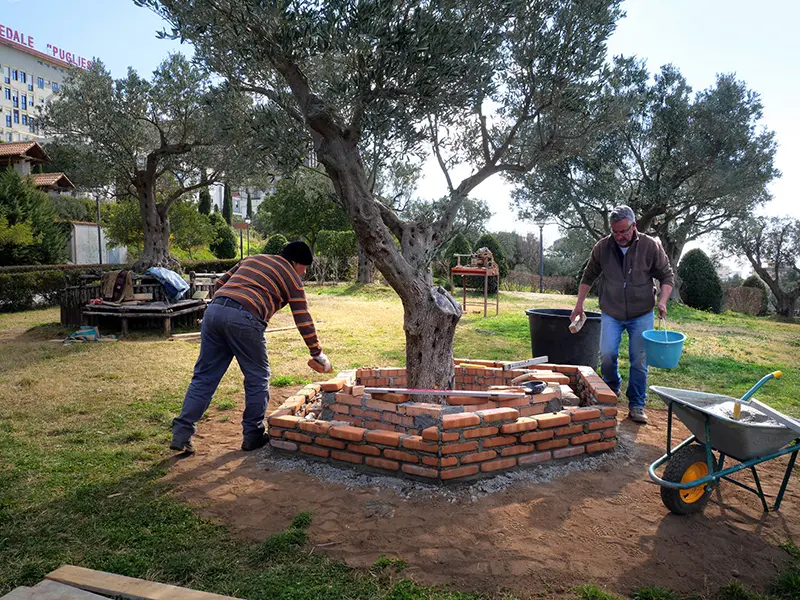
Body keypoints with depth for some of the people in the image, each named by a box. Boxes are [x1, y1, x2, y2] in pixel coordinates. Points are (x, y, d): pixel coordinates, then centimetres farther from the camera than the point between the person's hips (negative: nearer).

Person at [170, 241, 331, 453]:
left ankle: (181, 434, 12)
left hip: (214, 309, 6)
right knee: (258, 377, 11)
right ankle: (253, 435, 19)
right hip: (244, 319, -6)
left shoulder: (252, 259, 30)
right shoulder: (291, 277, 13)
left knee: (204, 376, 12)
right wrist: (317, 354, 19)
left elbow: (219, 283, 27)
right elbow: (303, 320, 11)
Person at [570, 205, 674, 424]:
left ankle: (636, 405, 17)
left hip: (641, 314, -1)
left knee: (639, 361, 2)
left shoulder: (651, 246, -7)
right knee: (607, 355, -6)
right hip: (611, 313, 1)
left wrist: (662, 301, -14)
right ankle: (611, 390, 23)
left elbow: (667, 276, 2)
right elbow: (588, 277, 10)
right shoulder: (602, 247, -4)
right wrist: (579, 304, 9)